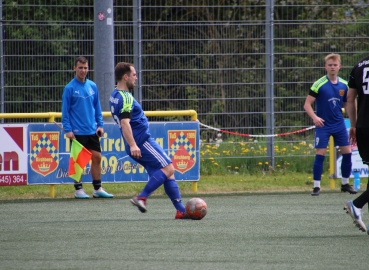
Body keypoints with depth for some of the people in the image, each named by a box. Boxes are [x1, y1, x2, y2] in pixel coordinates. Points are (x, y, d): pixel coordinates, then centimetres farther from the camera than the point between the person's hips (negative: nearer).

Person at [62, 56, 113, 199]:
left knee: (97, 157, 5)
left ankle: (98, 188, 14)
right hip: (77, 132, -5)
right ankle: (78, 189, 10)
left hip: (92, 130, 5)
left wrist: (100, 124, 7)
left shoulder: (92, 86, 6)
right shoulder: (70, 88, -7)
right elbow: (65, 110, -7)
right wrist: (67, 129, -12)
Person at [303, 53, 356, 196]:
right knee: (320, 154, -7)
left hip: (339, 124, 4)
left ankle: (345, 184, 18)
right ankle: (316, 186, 1)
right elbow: (307, 104, -10)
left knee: (347, 152, 3)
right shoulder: (319, 84, -11)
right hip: (323, 125, -4)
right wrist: (315, 117, -27)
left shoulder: (344, 85, 3)